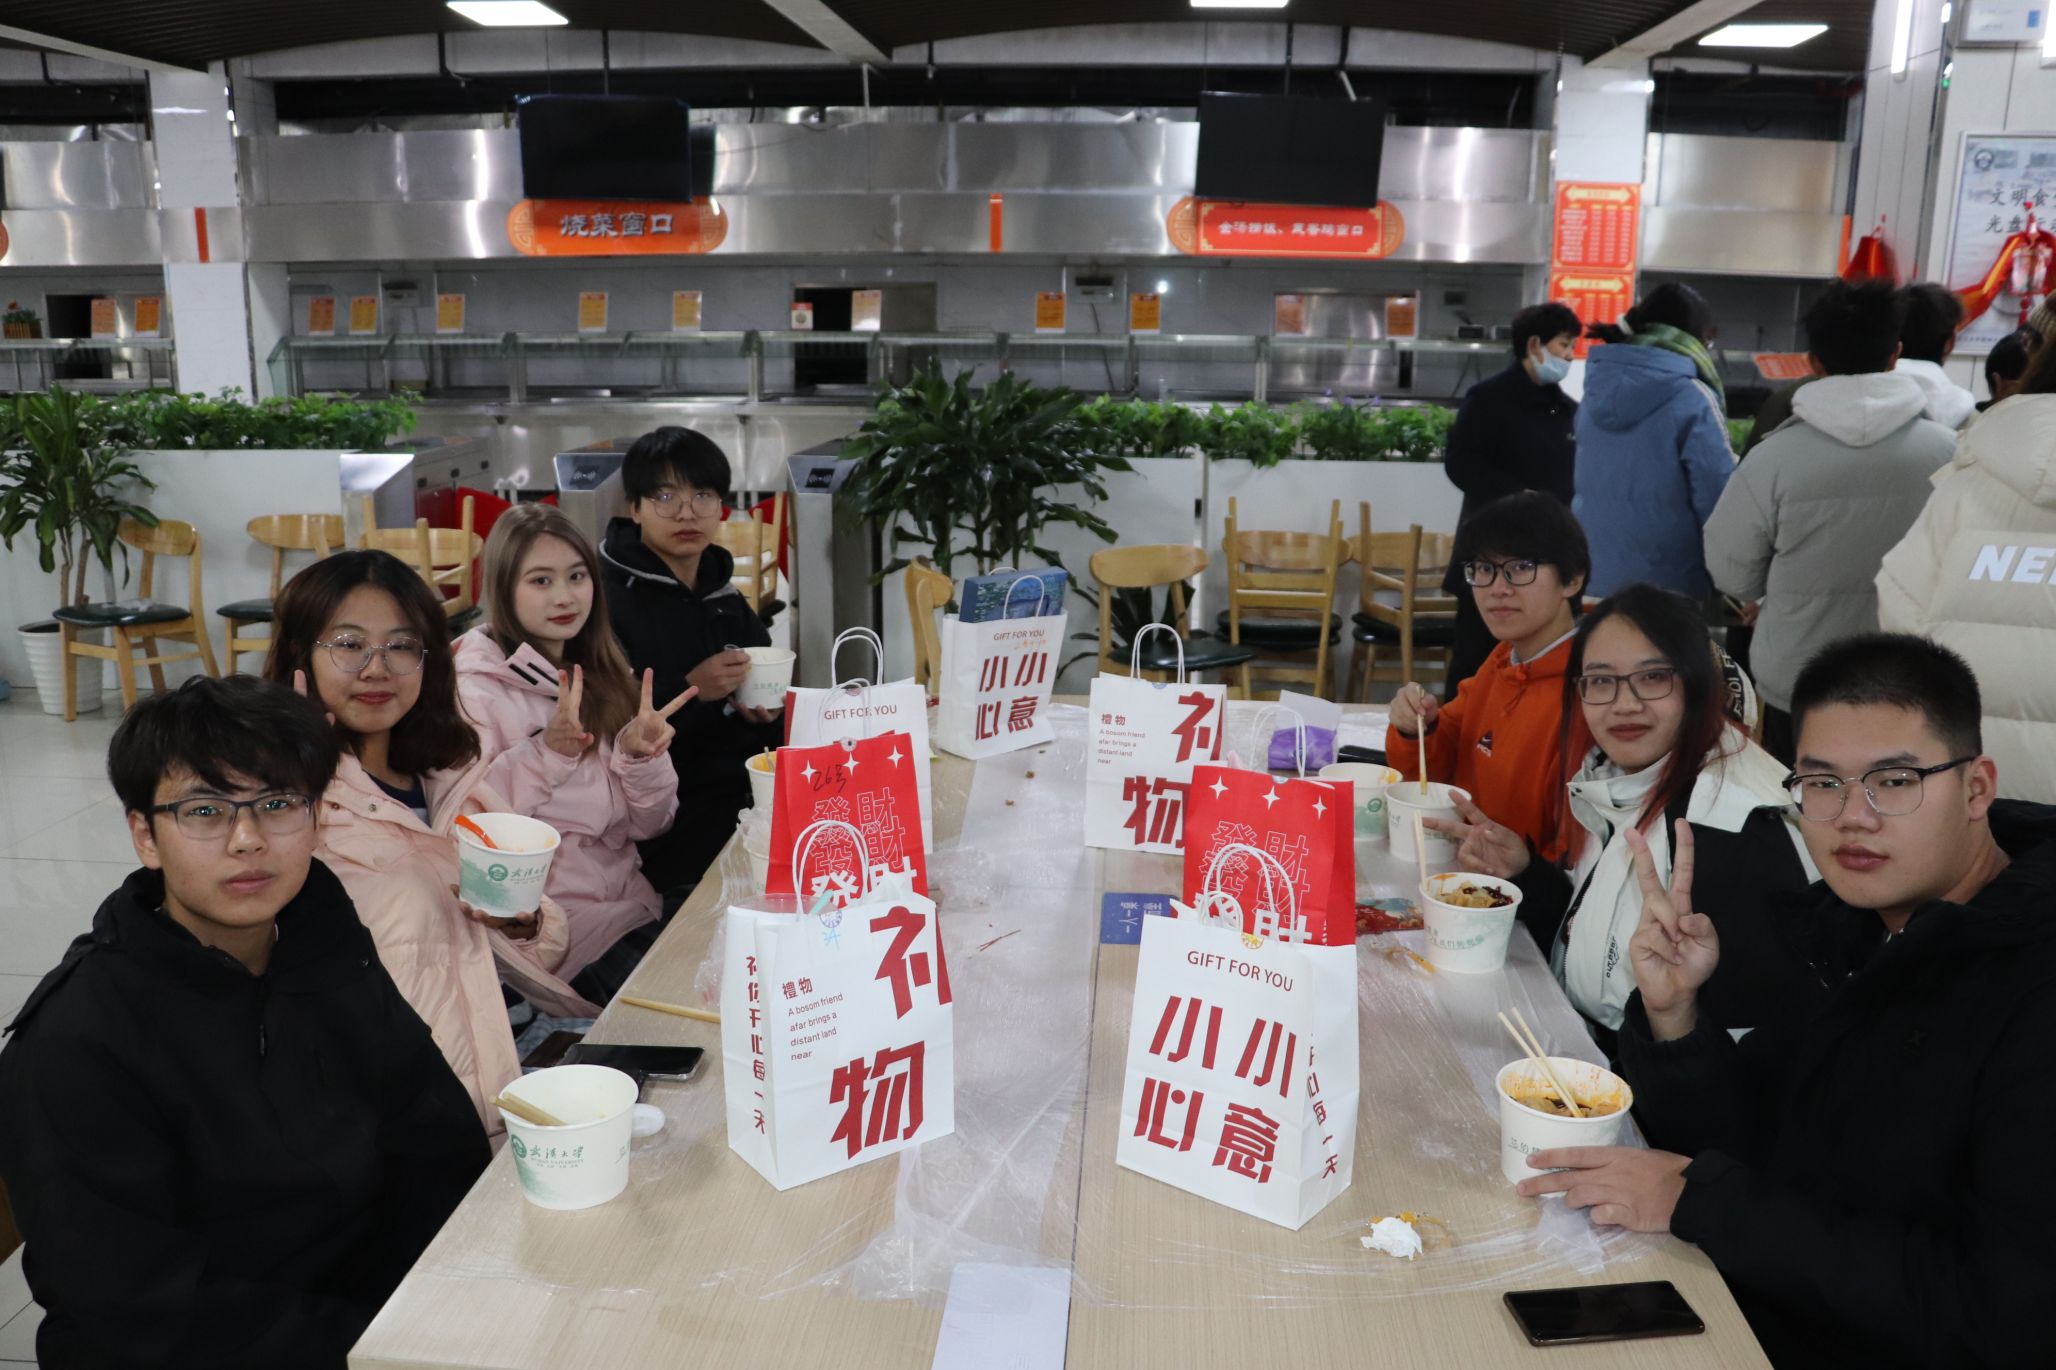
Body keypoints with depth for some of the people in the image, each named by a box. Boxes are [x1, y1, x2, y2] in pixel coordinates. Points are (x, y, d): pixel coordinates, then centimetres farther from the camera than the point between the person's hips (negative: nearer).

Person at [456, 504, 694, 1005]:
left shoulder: (603, 676, 10)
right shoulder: (473, 686, -5)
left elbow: (649, 825, 7)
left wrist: (638, 753, -11)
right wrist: (546, 753, -23)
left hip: (630, 899, 5)